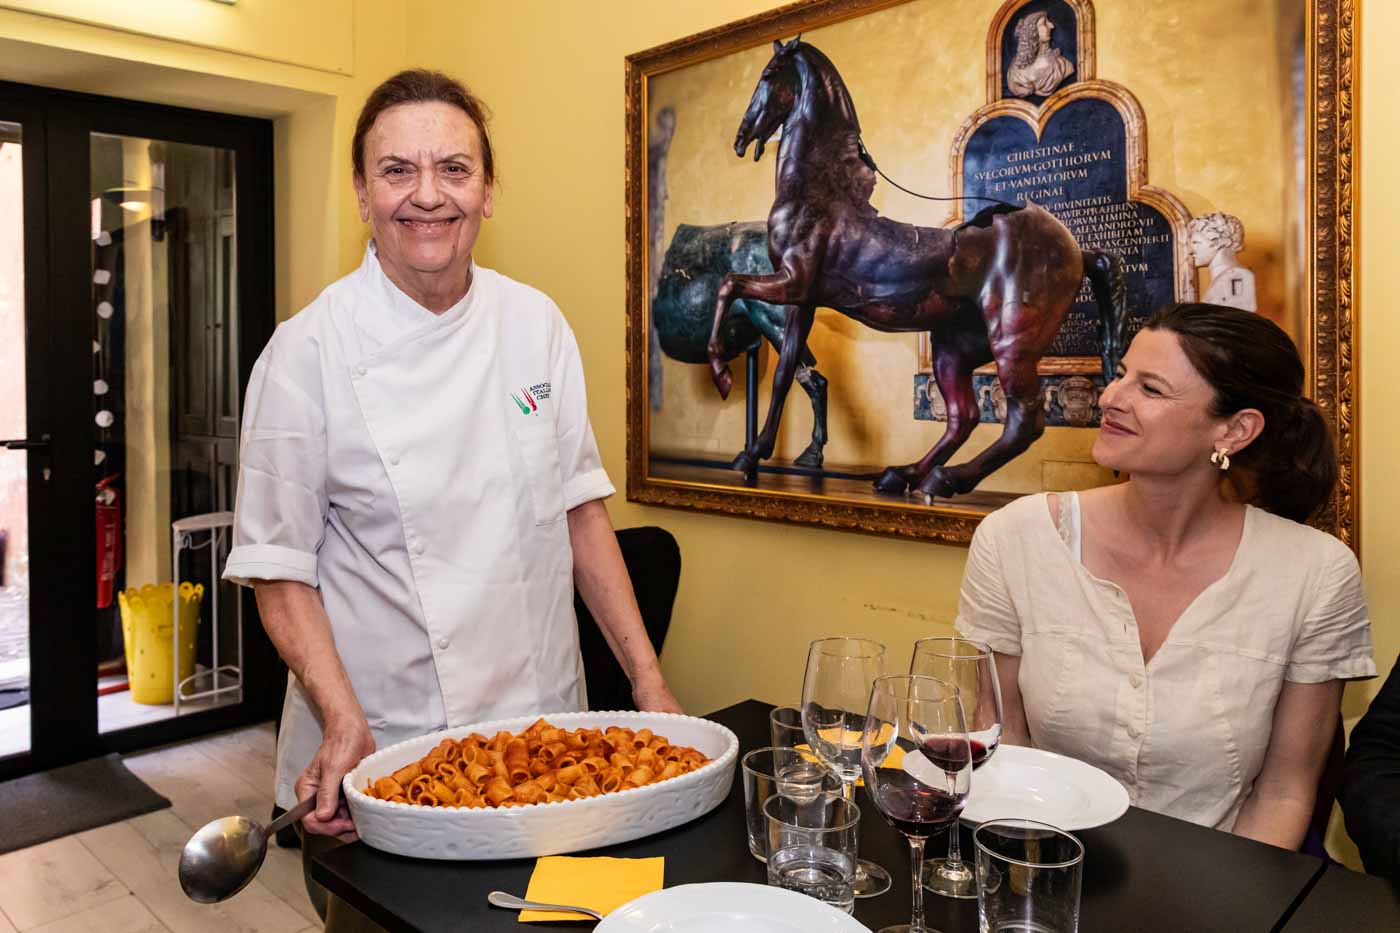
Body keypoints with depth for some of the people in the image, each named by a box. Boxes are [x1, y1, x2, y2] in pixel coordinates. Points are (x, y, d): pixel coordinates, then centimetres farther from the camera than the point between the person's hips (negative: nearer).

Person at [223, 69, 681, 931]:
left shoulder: (535, 323, -2)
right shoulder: (310, 350, -12)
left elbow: (579, 507, 2)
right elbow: (279, 567, -8)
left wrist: (650, 682, -2)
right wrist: (344, 724, -21)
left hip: (542, 722, 4)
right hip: (383, 752, -3)